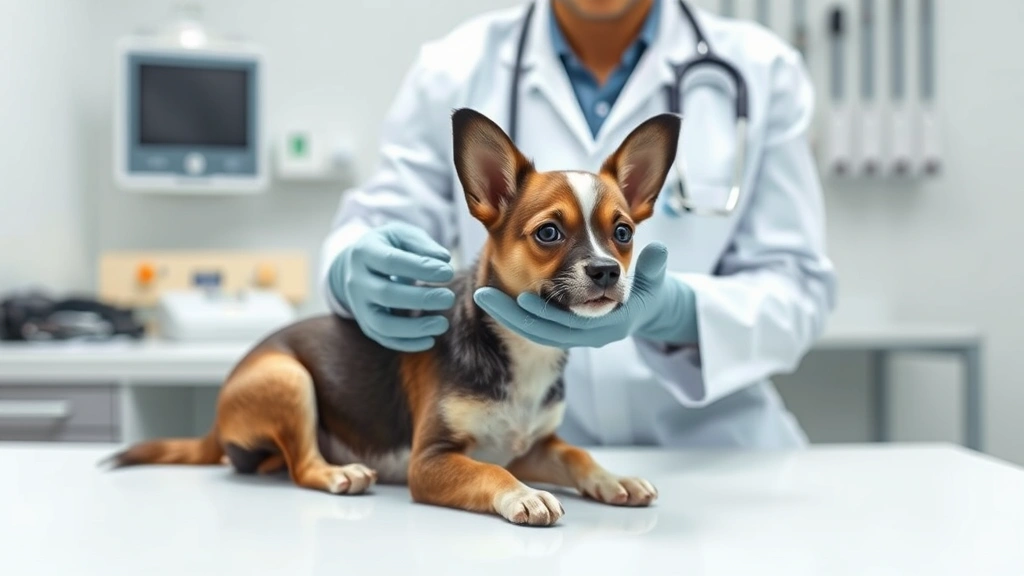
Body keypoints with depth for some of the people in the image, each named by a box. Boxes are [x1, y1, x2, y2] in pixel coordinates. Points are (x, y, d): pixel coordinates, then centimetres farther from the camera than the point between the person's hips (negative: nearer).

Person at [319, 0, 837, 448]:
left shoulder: (761, 71, 0)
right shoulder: (453, 70, 1)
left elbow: (797, 288, -3)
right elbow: (375, 225, 7)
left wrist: (674, 311, -25)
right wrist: (362, 269, -18)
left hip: (706, 451, -1)